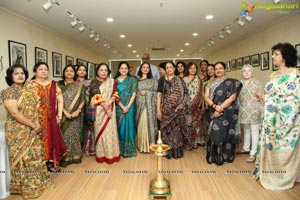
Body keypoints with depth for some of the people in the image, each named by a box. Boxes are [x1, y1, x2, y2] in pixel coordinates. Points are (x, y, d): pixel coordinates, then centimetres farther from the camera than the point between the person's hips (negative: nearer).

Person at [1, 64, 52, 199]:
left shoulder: (28, 89, 7)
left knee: (34, 155, 14)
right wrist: (32, 125, -15)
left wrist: (37, 123, -8)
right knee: (22, 157, 4)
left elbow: (35, 106, 7)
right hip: (18, 131, -6)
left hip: (32, 130, 6)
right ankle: (26, 186, 20)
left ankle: (37, 181, 31)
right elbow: (14, 113, -20)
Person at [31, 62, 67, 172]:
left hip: (51, 118, 3)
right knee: (40, 140, 1)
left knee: (52, 139, 9)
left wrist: (59, 115, -1)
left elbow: (60, 100, 7)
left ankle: (52, 162, 24)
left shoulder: (54, 84, 10)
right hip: (37, 119, -3)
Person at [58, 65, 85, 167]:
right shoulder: (59, 84, 2)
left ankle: (75, 156, 20)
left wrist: (78, 111, -12)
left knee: (75, 135, 6)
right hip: (63, 115, -1)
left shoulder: (79, 85, 6)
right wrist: (65, 112, -15)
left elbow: (82, 100, 2)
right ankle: (65, 157, 12)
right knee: (64, 135, 0)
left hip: (76, 115, 1)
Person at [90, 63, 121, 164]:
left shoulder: (112, 82, 10)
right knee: (100, 131, 1)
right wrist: (106, 109, -19)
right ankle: (101, 155, 10)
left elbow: (115, 95, 4)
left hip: (110, 109, 2)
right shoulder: (94, 82, 0)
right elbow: (97, 96, -11)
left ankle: (111, 154, 13)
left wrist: (109, 102, -16)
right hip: (99, 110, -2)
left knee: (110, 131, 2)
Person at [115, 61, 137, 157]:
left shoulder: (132, 79, 4)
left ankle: (129, 150, 11)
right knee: (120, 127, 5)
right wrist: (122, 107, -11)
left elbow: (134, 93, -2)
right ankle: (120, 149, 16)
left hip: (130, 106, -1)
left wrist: (128, 106, -12)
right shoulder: (115, 80, 6)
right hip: (119, 107, 1)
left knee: (129, 126, 0)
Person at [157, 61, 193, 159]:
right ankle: (168, 151, 14)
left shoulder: (180, 80, 8)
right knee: (167, 130, 2)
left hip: (178, 109, 1)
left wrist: (180, 106, -8)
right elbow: (159, 95, 0)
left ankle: (177, 151, 17)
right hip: (166, 109, 0)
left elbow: (185, 94, 5)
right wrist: (158, 110, -8)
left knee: (177, 130, 4)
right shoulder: (162, 80, 5)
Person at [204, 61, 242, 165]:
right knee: (213, 134, 5)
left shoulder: (231, 82, 1)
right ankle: (213, 156, 19)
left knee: (224, 133, -4)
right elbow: (206, 97, 1)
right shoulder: (211, 83, 14)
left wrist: (220, 108, -17)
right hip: (213, 112, 4)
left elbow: (232, 97, -10)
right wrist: (215, 106, -17)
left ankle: (225, 156, 11)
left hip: (226, 113, -4)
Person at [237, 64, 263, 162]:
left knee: (254, 131, 0)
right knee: (246, 130, 16)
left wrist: (261, 110, -11)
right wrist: (238, 109, 11)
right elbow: (237, 97, 14)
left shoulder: (257, 82, -4)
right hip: (243, 111, 5)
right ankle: (246, 148, 31)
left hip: (254, 111, -5)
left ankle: (253, 153, 6)